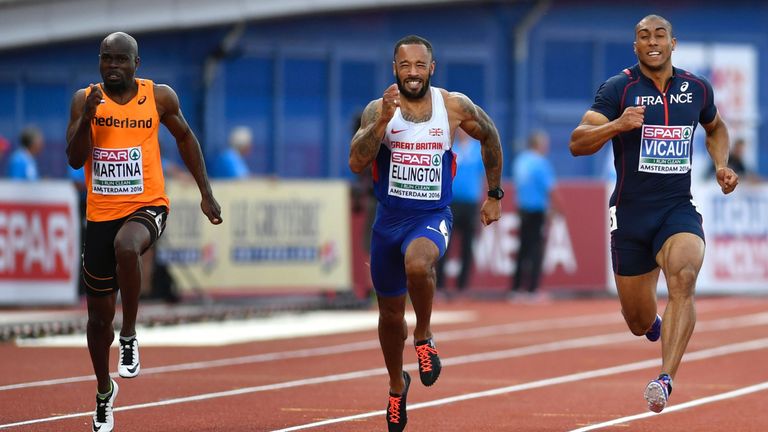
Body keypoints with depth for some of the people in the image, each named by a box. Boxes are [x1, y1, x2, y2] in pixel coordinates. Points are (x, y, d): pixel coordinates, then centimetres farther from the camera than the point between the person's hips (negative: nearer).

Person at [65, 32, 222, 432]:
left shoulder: (160, 97, -2)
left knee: (126, 247, -39)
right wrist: (87, 118, -24)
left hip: (146, 206, -2)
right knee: (99, 313, 9)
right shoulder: (85, 99, -2)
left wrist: (206, 193, 12)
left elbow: (184, 137, 14)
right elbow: (75, 159, -8)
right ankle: (104, 390, 33)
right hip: (101, 214, 2)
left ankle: (129, 336, -19)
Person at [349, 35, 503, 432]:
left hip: (432, 217, -2)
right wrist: (382, 121, -31)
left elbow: (489, 137, 12)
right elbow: (356, 164, -20)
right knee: (390, 313, 14)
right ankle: (397, 385, 40)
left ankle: (424, 336, -9)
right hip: (389, 218, 2)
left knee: (418, 265, -37)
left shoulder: (454, 107, -7)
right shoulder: (378, 109, -8)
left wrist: (494, 195, 15)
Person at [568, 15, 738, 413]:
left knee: (683, 277, -30)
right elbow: (577, 143, -12)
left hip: (679, 210, 1)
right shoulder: (618, 89, -4)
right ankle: (655, 323, 48)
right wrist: (616, 126, -29)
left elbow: (715, 128, 28)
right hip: (630, 214, -1)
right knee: (640, 323, 7)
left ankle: (665, 380, -38)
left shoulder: (697, 89, 6)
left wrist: (721, 166, 10)